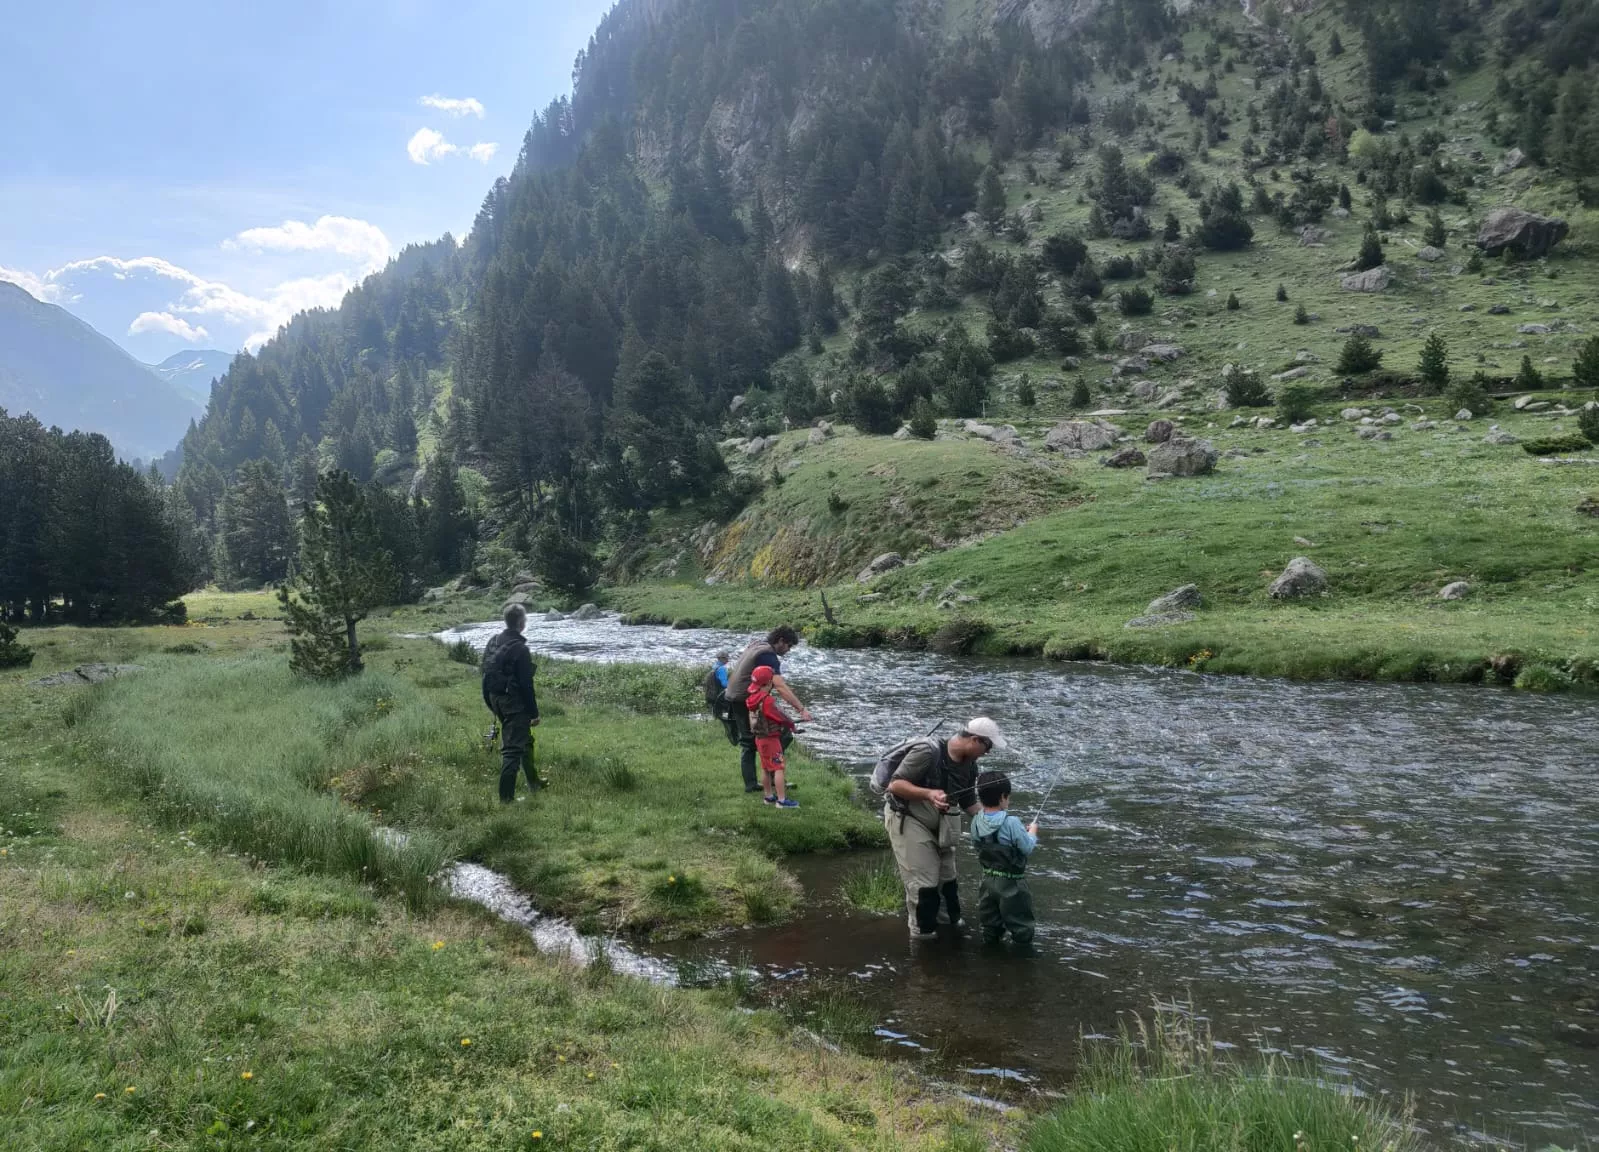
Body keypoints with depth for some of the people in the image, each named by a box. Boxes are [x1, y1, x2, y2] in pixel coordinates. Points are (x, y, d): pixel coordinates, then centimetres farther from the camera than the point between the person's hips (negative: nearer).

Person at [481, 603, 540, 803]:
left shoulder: (492, 644, 5)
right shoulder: (520, 649, -20)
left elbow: (486, 675, 12)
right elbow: (526, 685, -19)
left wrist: (492, 705, 20)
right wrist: (534, 713, -12)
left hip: (497, 701, 9)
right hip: (515, 704, -9)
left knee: (525, 741, 25)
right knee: (512, 748, -4)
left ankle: (533, 782, 39)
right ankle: (506, 796, -4)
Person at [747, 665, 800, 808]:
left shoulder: (753, 699, 2)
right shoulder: (767, 701, -25)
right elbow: (781, 716, -20)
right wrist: (791, 724, 0)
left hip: (759, 738, 9)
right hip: (770, 738, -9)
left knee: (766, 768, 19)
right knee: (778, 768, -6)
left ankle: (769, 796, 28)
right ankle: (782, 800, -8)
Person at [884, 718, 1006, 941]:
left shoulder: (969, 765, -3)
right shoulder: (928, 752, -27)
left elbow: (968, 803, 9)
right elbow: (894, 785, -27)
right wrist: (929, 794, -38)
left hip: (937, 826, 8)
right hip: (907, 820, -8)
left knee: (947, 876, 14)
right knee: (923, 881, -8)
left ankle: (952, 922, 31)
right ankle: (923, 932, 7)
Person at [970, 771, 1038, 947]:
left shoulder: (976, 822, -6)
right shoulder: (1011, 823, -24)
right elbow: (1028, 848, -17)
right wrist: (1032, 833, 5)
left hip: (988, 881, 6)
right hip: (1011, 884, -6)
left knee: (990, 926, 20)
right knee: (1021, 928, 11)